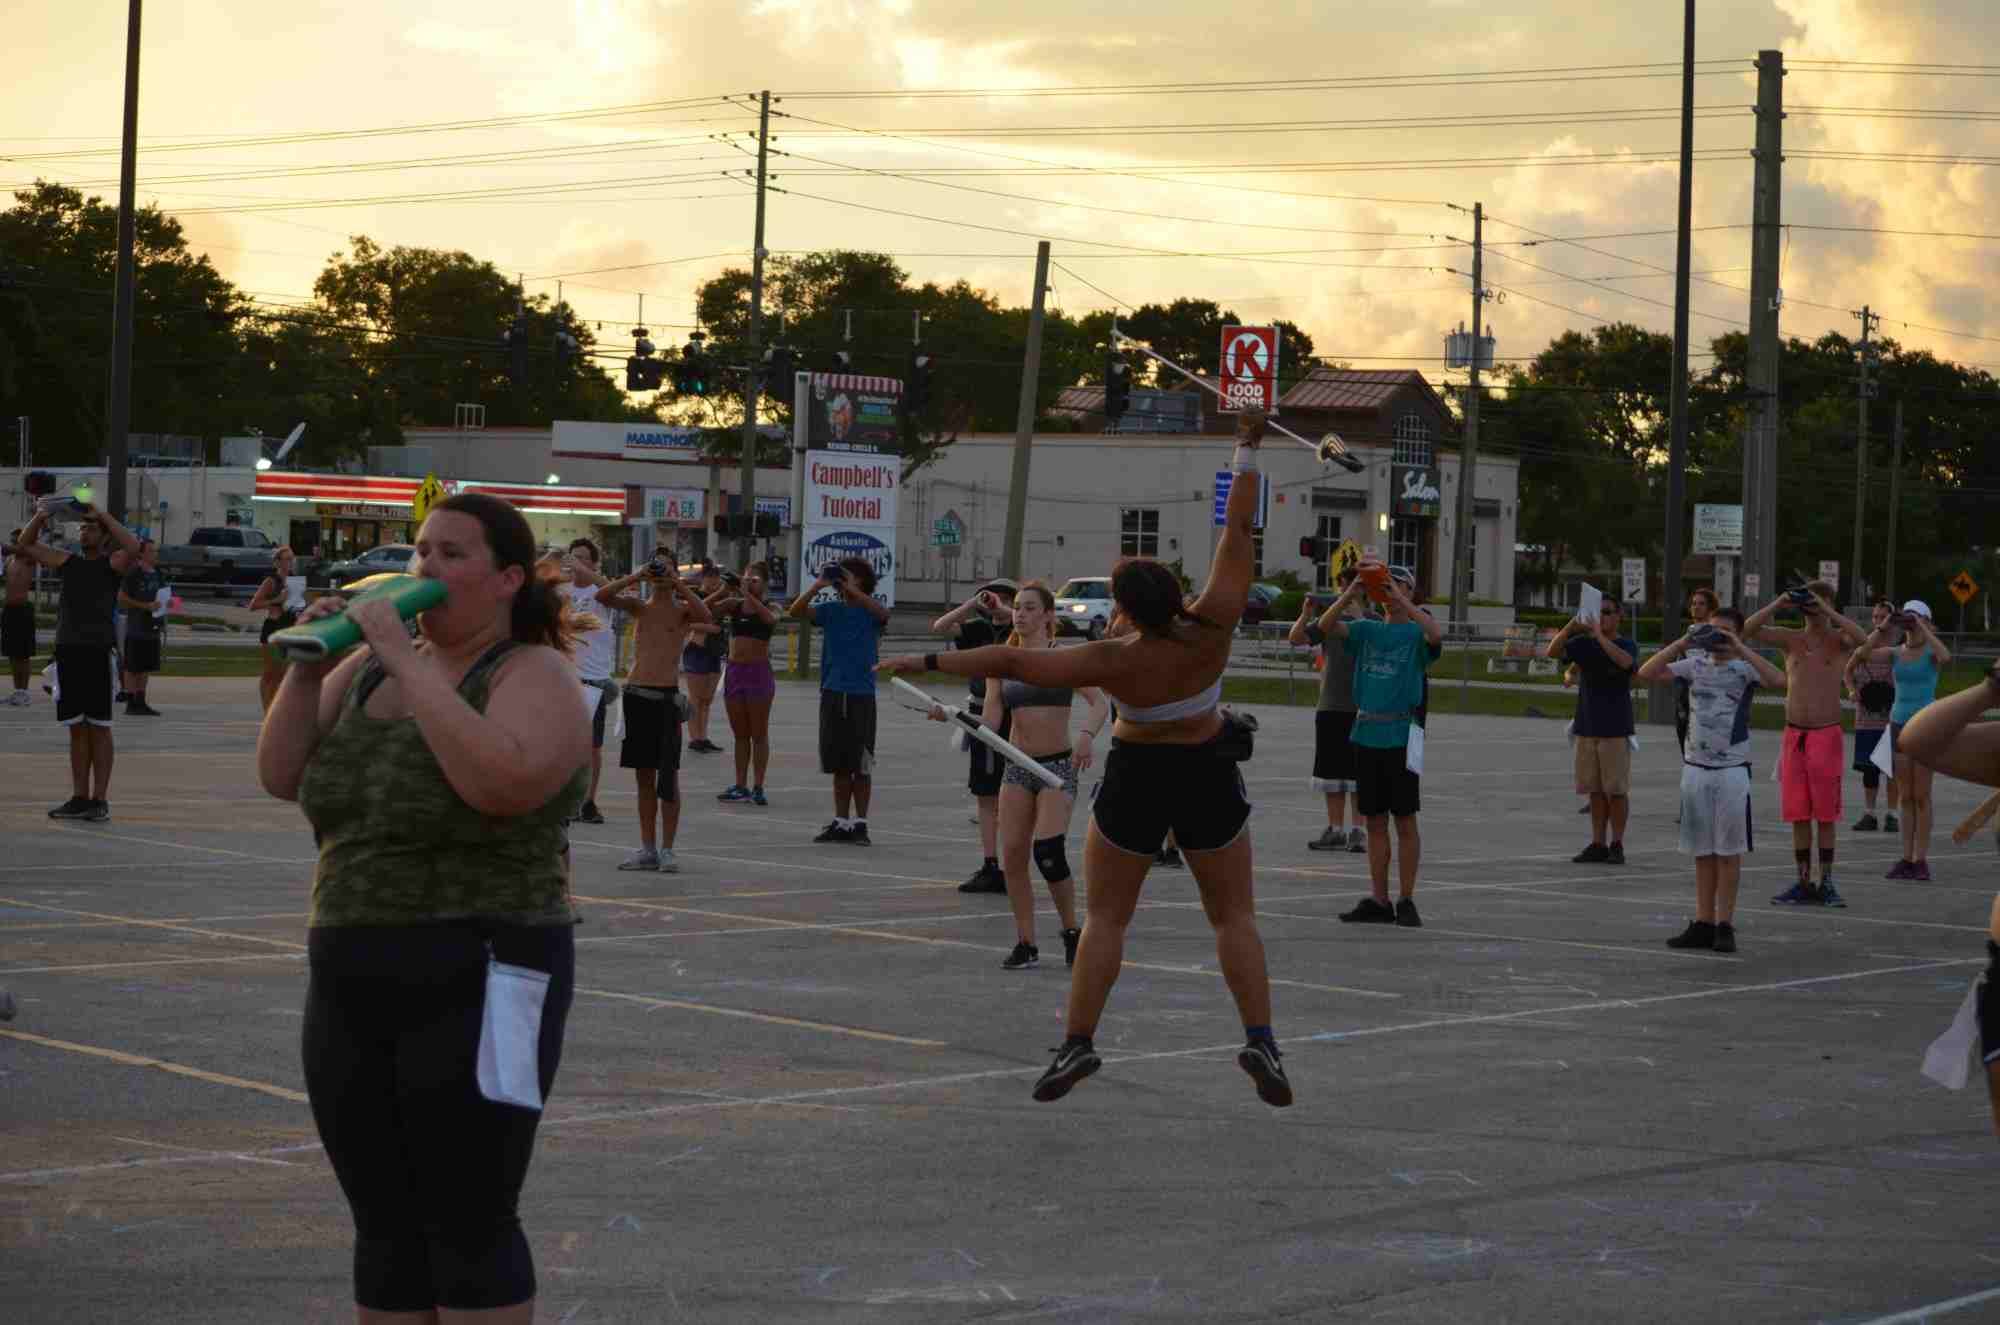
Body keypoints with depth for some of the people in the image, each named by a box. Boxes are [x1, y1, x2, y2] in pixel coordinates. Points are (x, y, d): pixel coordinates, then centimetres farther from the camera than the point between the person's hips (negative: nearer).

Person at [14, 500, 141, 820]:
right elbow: (25, 545, 14)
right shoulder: (68, 562, 13)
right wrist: (41, 516, -3)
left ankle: (100, 799, 1)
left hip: (99, 654, -5)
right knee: (77, 729, 8)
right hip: (67, 652, 5)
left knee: (99, 728, -1)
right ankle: (79, 797, 13)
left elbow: (133, 547, -21)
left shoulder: (112, 565, 1)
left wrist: (102, 515, -15)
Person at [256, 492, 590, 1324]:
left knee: (469, 1230, -5)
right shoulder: (371, 667, 11)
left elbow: (501, 782, -28)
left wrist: (409, 662, -24)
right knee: (386, 1228, 11)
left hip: (478, 987, -7)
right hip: (351, 989, 7)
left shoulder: (535, 676, -8)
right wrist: (308, 664, -6)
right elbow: (282, 776, 7)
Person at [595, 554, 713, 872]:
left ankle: (667, 849, 0)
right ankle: (647, 849, 12)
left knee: (668, 775, -4)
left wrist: (678, 583, -14)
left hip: (667, 697, -3)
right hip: (636, 694, 3)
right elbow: (602, 596, -2)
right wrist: (635, 577, -8)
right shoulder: (638, 607, 12)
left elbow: (705, 615, -18)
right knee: (643, 775, 7)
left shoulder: (682, 610, 4)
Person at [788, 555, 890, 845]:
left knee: (861, 765, -1)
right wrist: (817, 585, -17)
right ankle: (841, 823, 14)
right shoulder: (831, 611, 7)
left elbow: (883, 613, -24)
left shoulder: (870, 612, 0)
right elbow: (795, 611, -6)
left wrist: (852, 590, -27)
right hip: (832, 693, 3)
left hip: (861, 696, -3)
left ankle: (860, 823, 4)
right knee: (839, 765, 8)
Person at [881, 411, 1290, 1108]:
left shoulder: (1115, 661, -22)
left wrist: (926, 663, -16)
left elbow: (1013, 663, -22)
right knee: (1234, 916, 8)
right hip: (1210, 777, 2)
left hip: (1136, 777, -2)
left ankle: (1077, 1043, 3)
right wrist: (1247, 448, -8)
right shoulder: (1212, 627, -18)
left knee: (1104, 917, 9)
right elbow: (1239, 528, -14)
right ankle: (1259, 1041, -4)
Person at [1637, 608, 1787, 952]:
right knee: (1702, 852, 9)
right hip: (1695, 767, 4)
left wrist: (1739, 649, -22)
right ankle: (1703, 924, 13)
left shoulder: (1744, 667, -4)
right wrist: (1682, 643, -10)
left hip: (1732, 770, -4)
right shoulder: (1695, 664, 6)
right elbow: (1647, 673, -2)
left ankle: (1725, 925, 6)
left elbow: (1777, 680, -24)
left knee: (1729, 852, 1)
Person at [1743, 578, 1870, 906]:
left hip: (1827, 735, -3)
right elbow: (1749, 630, -4)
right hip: (1794, 735, 3)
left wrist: (1826, 611, -20)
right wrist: (1779, 603, -12)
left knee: (1825, 814, 0)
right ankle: (1804, 882, 11)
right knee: (1798, 814, 5)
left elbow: (1862, 639, -22)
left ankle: (1826, 882, 7)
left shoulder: (1838, 640, 1)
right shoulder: (1790, 639, 8)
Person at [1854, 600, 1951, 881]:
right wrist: (1882, 629, -12)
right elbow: (1860, 656, -5)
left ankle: (1921, 860, 1)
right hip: (1899, 723, 4)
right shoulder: (1895, 653, 7)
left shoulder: (1931, 653, -4)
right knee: (1906, 796, 6)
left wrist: (1922, 629, -21)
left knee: (1921, 796, -2)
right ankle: (1906, 858, 8)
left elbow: (1946, 658, -28)